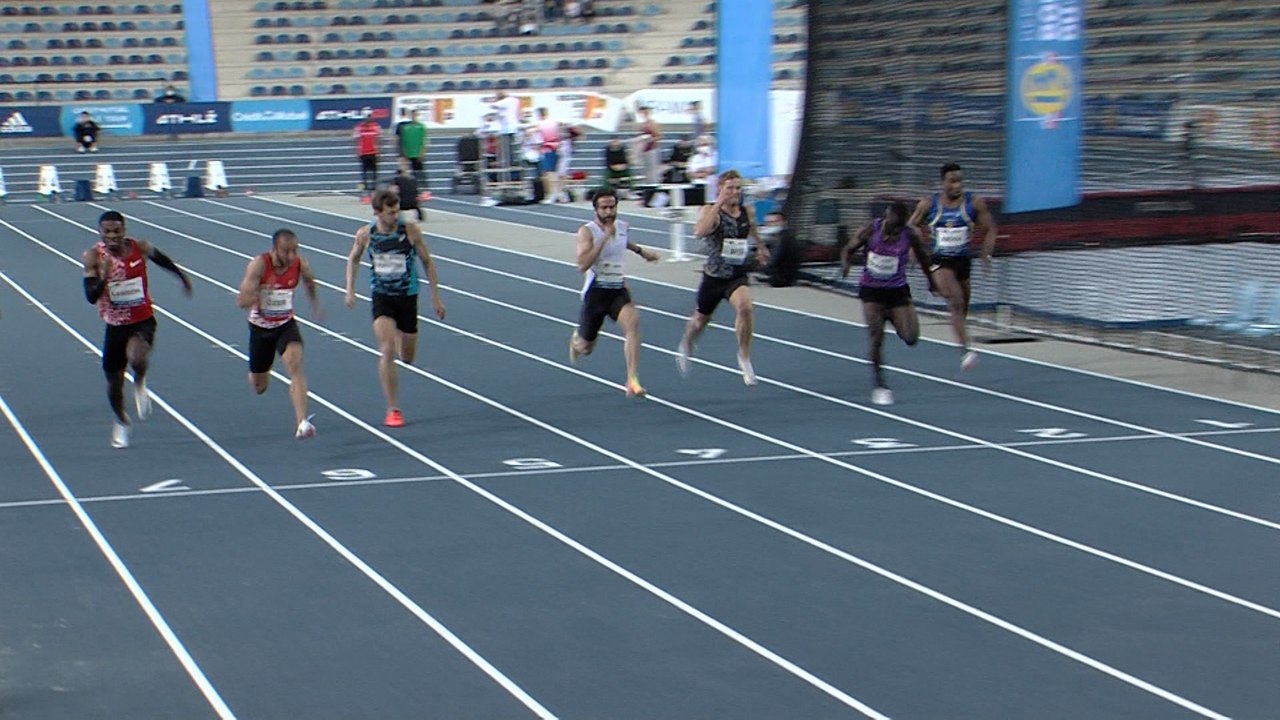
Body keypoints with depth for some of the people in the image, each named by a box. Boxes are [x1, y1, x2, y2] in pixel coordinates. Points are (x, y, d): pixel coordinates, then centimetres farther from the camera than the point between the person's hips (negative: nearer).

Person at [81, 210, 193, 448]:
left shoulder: (139, 247, -11)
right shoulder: (93, 256, -15)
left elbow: (161, 259, 12)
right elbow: (91, 297, -20)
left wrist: (182, 276, 28)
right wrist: (103, 277, -38)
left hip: (143, 321, -1)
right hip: (115, 325, 1)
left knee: (136, 359, -33)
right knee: (114, 381, 13)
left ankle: (140, 385, 4)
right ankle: (121, 422, 43)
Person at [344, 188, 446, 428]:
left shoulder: (410, 231, -12)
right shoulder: (365, 234, -9)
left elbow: (427, 262, 0)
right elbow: (353, 259, 11)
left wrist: (435, 297, -1)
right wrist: (350, 289, 3)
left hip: (407, 297, 1)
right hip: (381, 297, -1)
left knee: (407, 357, 10)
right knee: (387, 350, -17)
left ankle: (401, 335, 50)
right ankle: (393, 409, -9)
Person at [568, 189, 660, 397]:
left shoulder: (623, 227, 4)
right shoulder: (587, 231, -15)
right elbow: (582, 265, -29)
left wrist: (640, 251, 32)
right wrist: (604, 238, -31)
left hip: (619, 290, 3)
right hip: (596, 292, -3)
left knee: (632, 322, -28)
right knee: (585, 348, 8)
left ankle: (632, 380, -30)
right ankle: (576, 339, 49)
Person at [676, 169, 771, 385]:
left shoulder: (748, 212, 0)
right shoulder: (710, 211, -14)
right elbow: (700, 231, -36)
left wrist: (760, 248, 28)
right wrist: (719, 203, -36)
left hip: (738, 276, 1)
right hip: (714, 276, -1)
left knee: (745, 307, -29)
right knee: (701, 320, 18)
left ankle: (744, 357, -10)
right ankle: (686, 347, 53)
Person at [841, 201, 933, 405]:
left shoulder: (910, 234, -13)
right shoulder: (871, 230, -14)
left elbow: (922, 255, 7)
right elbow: (849, 249, -1)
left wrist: (931, 279, 16)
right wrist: (845, 265, -21)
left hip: (897, 290, 1)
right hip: (871, 290, -1)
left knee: (910, 338, -10)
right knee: (876, 338, -11)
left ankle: (890, 317, 24)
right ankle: (879, 384, 5)